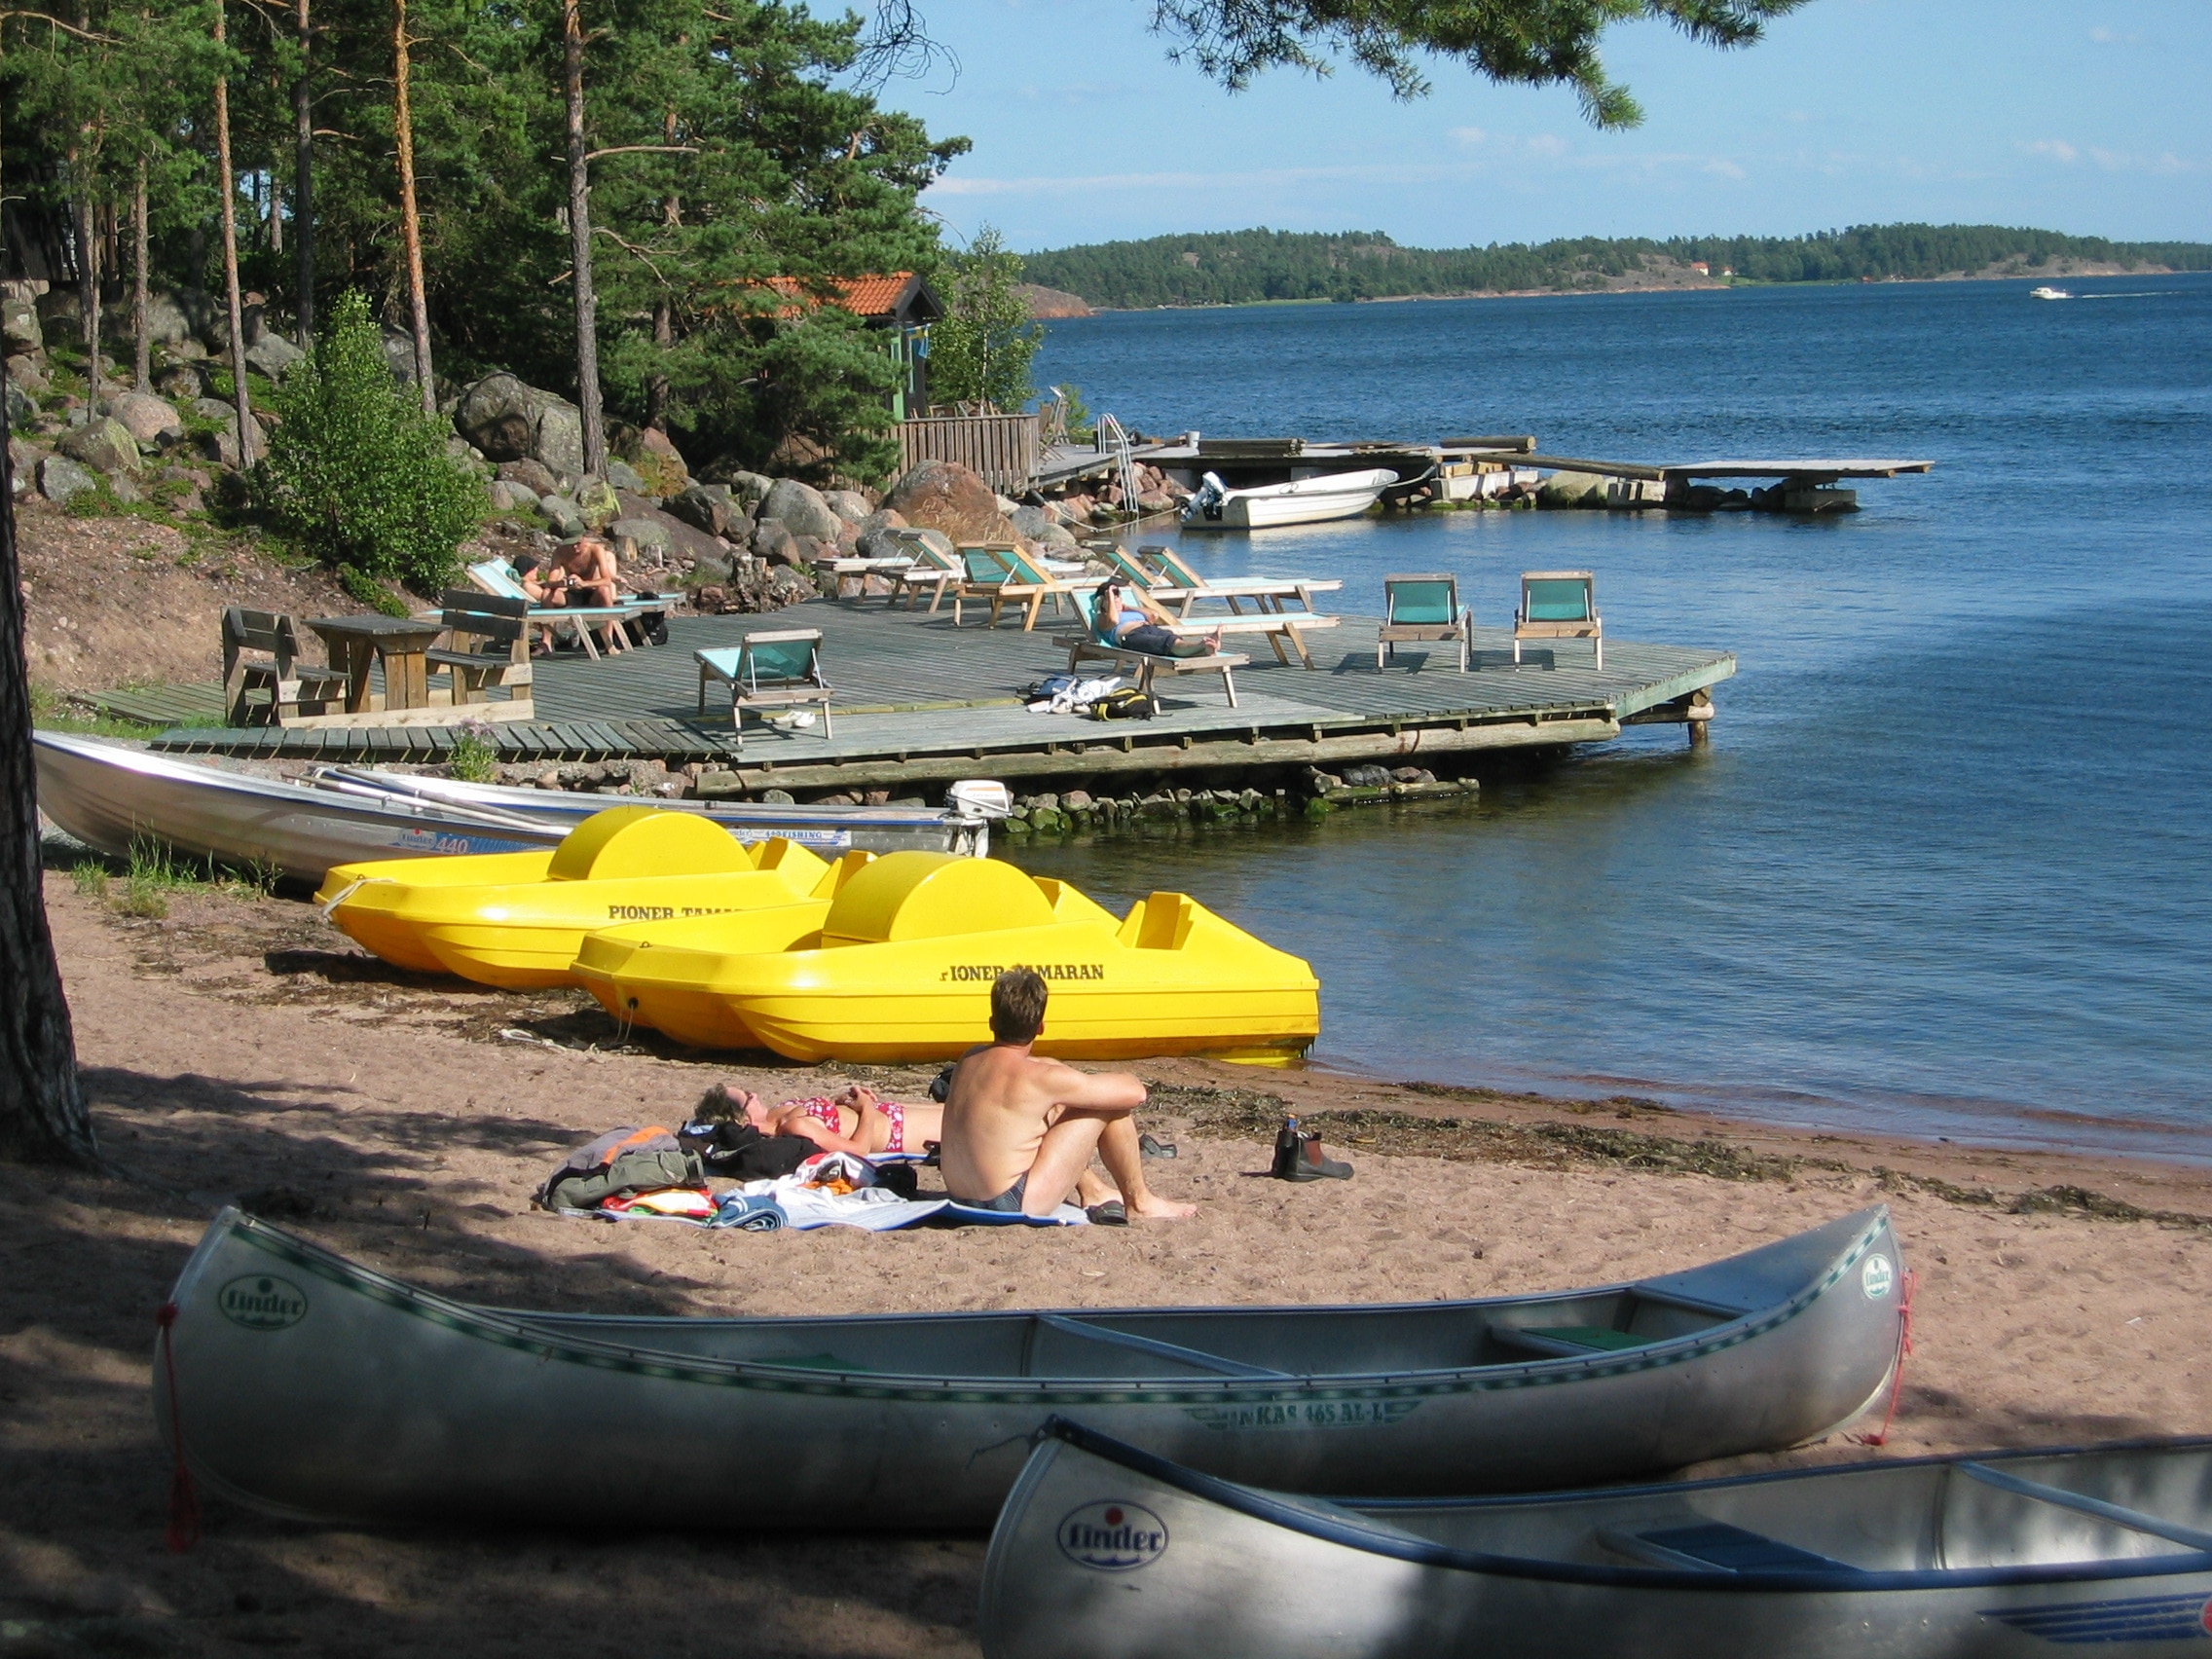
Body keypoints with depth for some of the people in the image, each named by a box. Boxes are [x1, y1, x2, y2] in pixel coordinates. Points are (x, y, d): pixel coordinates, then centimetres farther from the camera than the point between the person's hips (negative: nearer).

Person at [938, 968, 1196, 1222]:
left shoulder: (967, 1060, 3)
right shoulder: (1041, 1078, -18)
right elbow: (1134, 1092, -11)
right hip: (1017, 1206, -7)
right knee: (1111, 1104, -1)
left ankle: (1091, 1191, 36)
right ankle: (1139, 1202, 15)